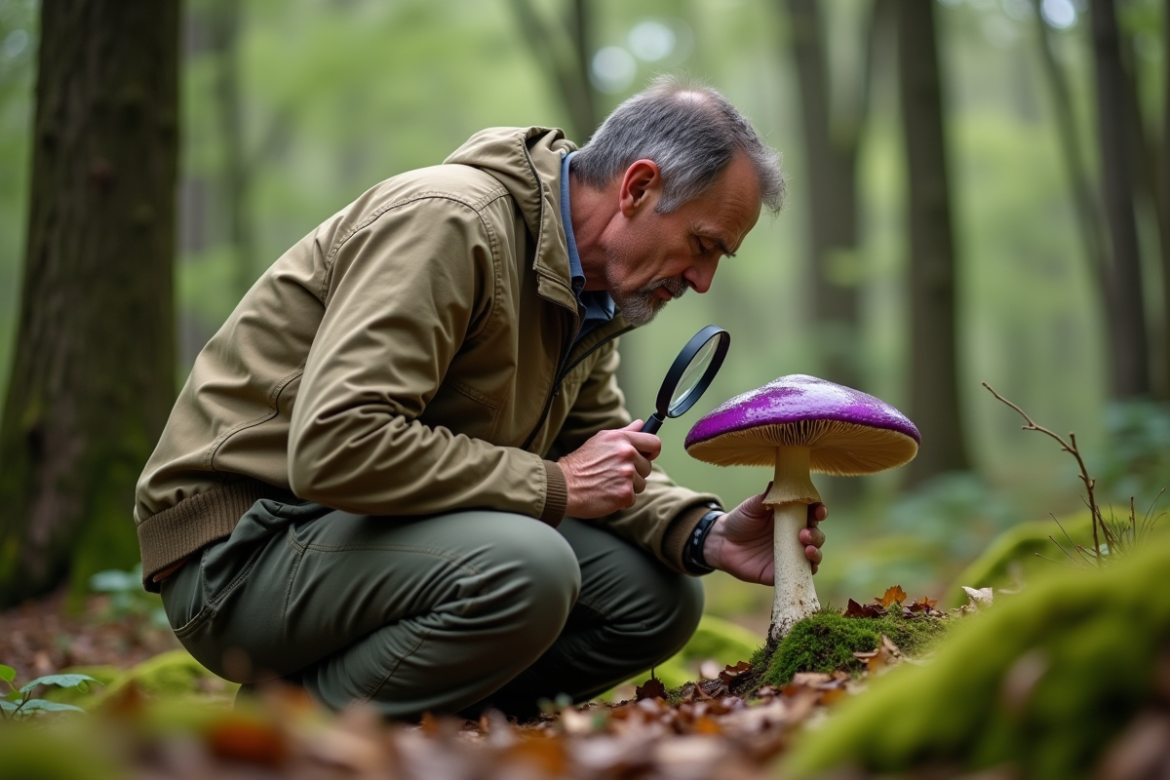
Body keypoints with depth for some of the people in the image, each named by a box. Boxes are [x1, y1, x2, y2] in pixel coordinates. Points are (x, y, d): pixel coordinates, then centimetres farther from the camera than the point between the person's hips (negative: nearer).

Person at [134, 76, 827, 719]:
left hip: (392, 529, 9)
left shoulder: (591, 287, 8)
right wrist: (553, 485, -25)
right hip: (243, 547, -9)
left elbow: (597, 446, 12)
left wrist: (707, 535, -8)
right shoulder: (447, 221, -22)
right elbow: (334, 449, -32)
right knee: (527, 570, -34)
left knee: (661, 598, -1)